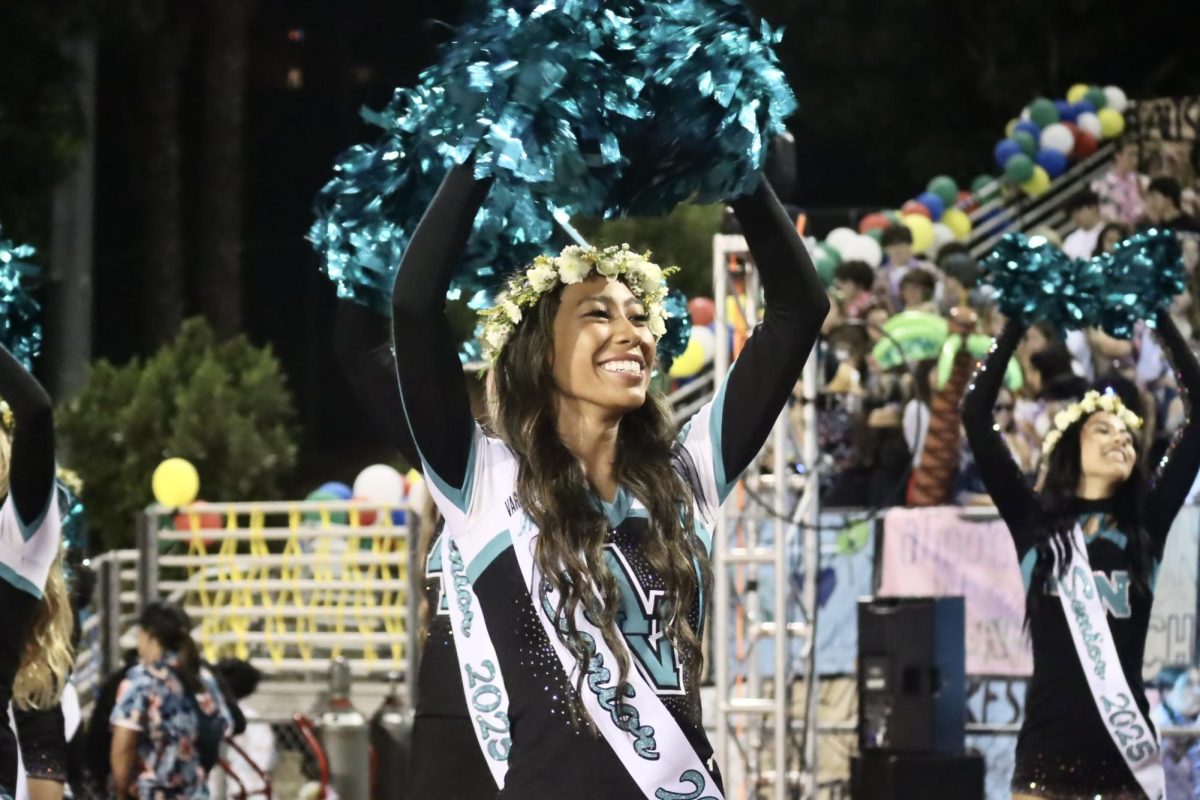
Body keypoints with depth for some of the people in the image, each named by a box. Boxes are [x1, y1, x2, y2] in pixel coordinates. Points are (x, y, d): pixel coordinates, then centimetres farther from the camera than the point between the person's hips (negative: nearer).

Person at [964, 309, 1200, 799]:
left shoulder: (1147, 523, 11)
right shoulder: (1035, 520, 8)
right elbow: (977, 415, 2)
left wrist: (1161, 318, 6)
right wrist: (1019, 321, 2)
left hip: (1125, 746, 1)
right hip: (1049, 746, -1)